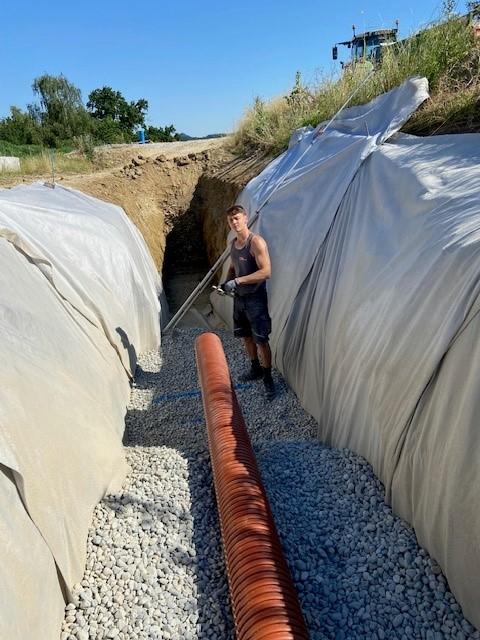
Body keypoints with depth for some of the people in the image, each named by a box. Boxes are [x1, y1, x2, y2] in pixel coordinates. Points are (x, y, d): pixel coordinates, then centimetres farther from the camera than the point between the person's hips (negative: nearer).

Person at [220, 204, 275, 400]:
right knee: (246, 337, 17)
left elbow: (266, 272, -25)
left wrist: (238, 281, -25)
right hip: (239, 297, 8)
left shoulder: (256, 242, -17)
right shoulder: (233, 243, 8)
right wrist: (226, 282, 1)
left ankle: (267, 378, 12)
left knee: (261, 340, -2)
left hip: (255, 298, -8)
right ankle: (255, 369, 36)